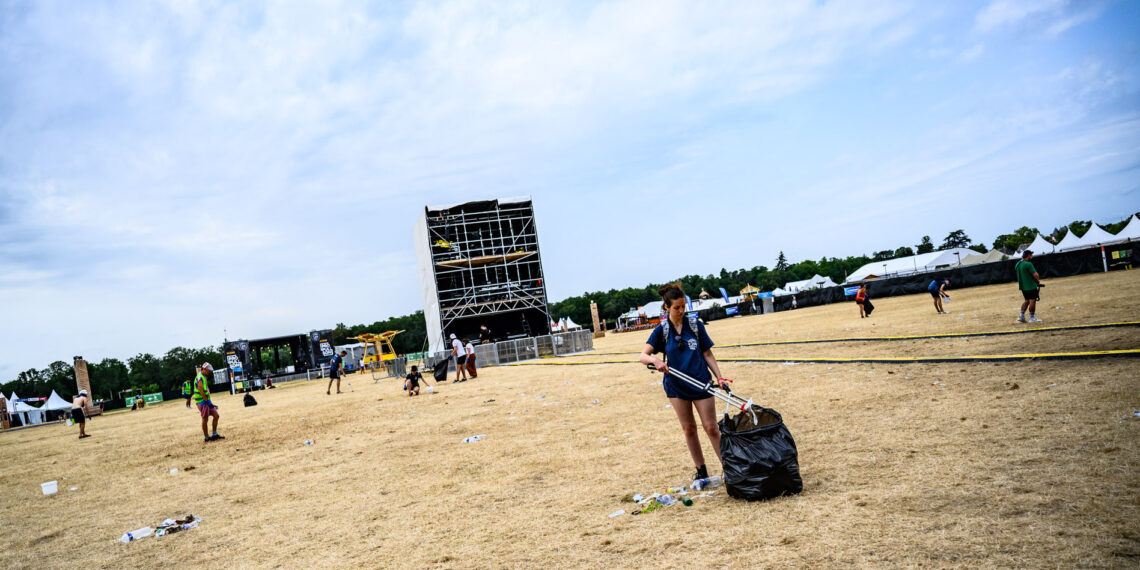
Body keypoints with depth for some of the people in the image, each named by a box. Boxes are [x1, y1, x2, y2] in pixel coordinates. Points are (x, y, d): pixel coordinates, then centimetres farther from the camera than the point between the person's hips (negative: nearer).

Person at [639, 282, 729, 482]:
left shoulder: (695, 324, -2)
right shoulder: (662, 329, -3)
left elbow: (707, 354, 4)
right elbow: (643, 355, -11)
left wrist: (719, 377, -4)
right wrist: (655, 360, -33)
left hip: (701, 382, -1)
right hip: (677, 385, 1)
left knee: (711, 427, -1)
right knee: (688, 429, 9)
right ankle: (701, 471, 21)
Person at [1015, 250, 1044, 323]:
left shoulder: (1017, 264, 10)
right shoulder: (1028, 264, -17)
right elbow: (1035, 275, -20)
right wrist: (1038, 281, 0)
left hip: (1022, 286, 8)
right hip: (1031, 286, -8)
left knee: (1027, 300, 17)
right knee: (1032, 300, -1)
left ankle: (1021, 316, 11)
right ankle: (1032, 318, 3)